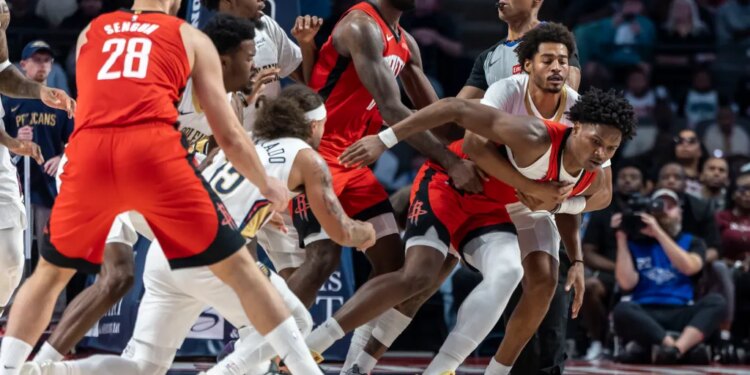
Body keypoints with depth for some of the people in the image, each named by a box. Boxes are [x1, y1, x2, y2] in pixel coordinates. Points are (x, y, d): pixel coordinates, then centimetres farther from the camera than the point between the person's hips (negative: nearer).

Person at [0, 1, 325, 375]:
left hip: (88, 152, 2)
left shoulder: (91, 32, 29)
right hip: (154, 151, -2)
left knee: (50, 272, 24)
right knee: (238, 268, 10)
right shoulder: (190, 38, 21)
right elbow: (229, 136, 20)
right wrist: (266, 184, 37)